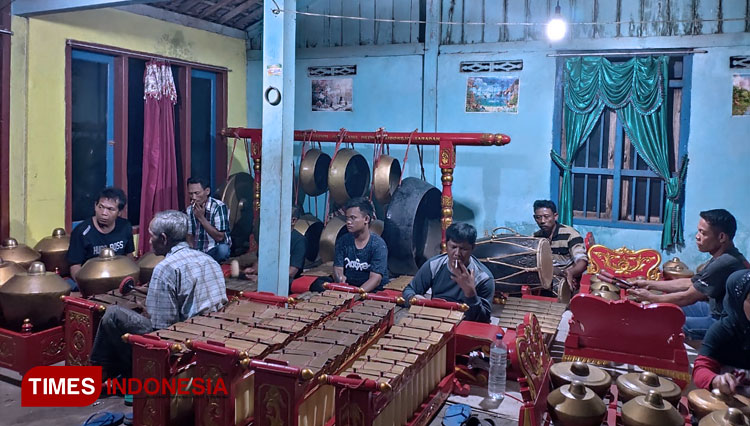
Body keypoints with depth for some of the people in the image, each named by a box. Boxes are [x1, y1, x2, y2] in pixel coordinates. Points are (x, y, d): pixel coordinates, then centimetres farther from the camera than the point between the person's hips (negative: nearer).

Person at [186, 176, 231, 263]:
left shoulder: (219, 207, -15)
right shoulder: (189, 210, 3)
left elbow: (219, 237, -19)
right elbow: (190, 236, 8)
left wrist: (201, 217, -24)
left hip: (215, 250, -3)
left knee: (222, 249, -36)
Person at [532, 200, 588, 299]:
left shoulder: (570, 234, -9)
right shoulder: (536, 237, 7)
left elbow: (582, 261, -17)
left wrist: (570, 273, -39)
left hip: (567, 277, -4)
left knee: (561, 286, -33)